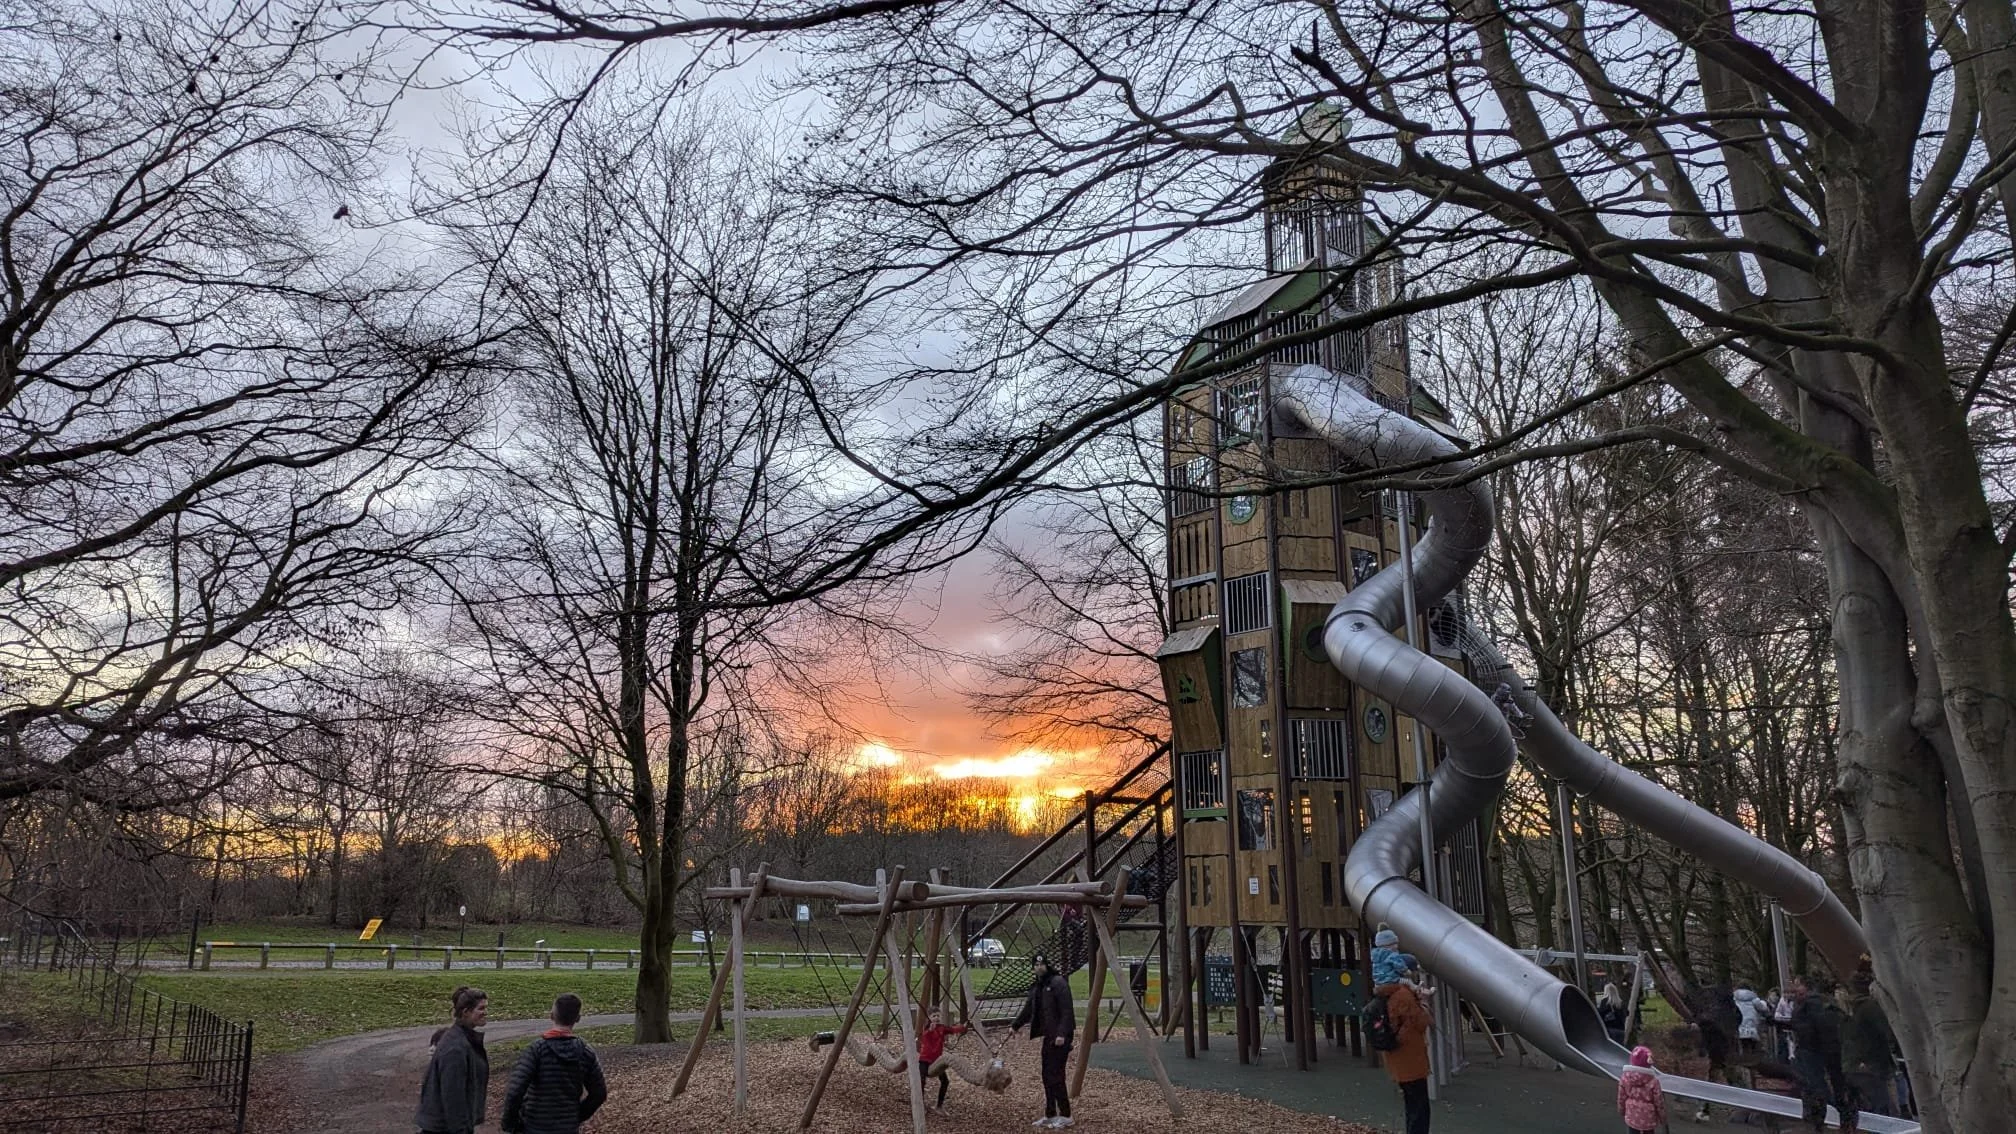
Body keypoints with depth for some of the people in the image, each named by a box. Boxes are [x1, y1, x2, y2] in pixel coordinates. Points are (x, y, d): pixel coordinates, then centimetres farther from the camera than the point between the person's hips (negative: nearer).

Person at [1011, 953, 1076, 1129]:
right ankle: (1050, 1115, 18)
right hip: (1048, 1036, 9)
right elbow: (1029, 1010, 27)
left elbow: (1067, 1011, -19)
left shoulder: (1058, 983, -13)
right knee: (1047, 1076, 10)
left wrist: (1062, 1033, -25)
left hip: (1060, 1036, -9)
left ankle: (1065, 1116, 0)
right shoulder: (1036, 987, 13)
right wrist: (1016, 1026, 29)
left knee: (1055, 1075, -8)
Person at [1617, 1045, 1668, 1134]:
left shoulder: (1625, 1078, -13)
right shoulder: (1653, 1081, -21)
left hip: (1632, 1117, 2)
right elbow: (1659, 1101, -11)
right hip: (1648, 1118, -2)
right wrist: (1663, 1117, 6)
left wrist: (1621, 1111, 16)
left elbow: (1621, 1098, -1)